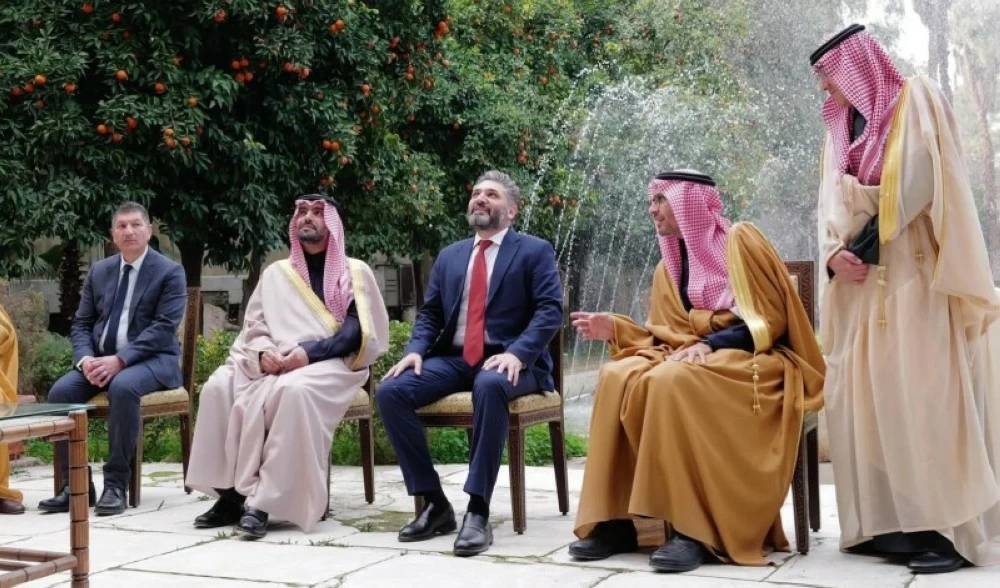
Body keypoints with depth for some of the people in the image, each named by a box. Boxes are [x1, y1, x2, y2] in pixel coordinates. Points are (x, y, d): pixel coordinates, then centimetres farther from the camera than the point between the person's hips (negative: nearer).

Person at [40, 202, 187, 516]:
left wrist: (120, 360, -25)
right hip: (100, 359, 5)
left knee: (122, 387, -38)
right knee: (60, 391, -23)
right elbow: (81, 324, 11)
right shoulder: (98, 271, 13)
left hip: (152, 359, -5)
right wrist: (85, 358, -12)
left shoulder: (170, 272, -4)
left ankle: (116, 485, -29)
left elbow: (164, 327, -14)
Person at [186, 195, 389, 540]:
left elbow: (357, 333, -5)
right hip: (273, 363, 5)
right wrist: (263, 351, -10)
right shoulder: (276, 273, 20)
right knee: (219, 387, -24)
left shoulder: (355, 272, 8)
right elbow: (253, 326, 14)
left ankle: (264, 500, -35)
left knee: (294, 390, -38)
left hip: (329, 364, -4)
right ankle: (231, 492, -24)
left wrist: (309, 352, -18)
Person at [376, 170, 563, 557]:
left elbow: (550, 310, -7)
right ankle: (435, 503, -13)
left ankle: (478, 511, -36)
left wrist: (517, 353, -23)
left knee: (490, 386, -41)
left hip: (508, 361, -5)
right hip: (453, 358, 5)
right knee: (390, 391, -20)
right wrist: (416, 350, -4)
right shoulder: (449, 256, 20)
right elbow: (429, 314, 18)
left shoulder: (535, 251, 5)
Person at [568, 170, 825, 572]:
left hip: (750, 362, -6)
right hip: (692, 357, 6)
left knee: (674, 381, -37)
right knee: (617, 377, -23)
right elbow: (665, 334, 15)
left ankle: (695, 529, -36)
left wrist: (710, 345, -21)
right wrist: (614, 328, 0)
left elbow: (770, 319, -10)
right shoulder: (668, 268, 17)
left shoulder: (739, 241, -3)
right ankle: (615, 520, -25)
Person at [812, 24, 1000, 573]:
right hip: (859, 278, 7)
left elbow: (915, 183, -11)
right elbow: (832, 200, 9)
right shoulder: (841, 130, 21)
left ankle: (948, 528, -12)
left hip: (912, 274, -7)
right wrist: (835, 252, -9)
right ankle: (889, 522, 0)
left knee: (921, 391, -13)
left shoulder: (916, 100, 2)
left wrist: (866, 241, -12)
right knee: (865, 395, -1)